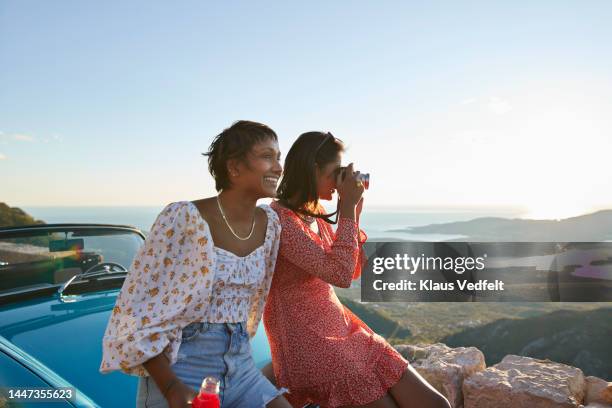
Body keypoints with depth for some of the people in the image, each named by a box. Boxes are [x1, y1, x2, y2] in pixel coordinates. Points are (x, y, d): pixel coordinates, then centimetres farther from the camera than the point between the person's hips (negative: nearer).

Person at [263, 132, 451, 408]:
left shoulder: (315, 216, 10)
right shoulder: (278, 219, -16)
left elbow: (353, 271, 16)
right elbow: (340, 274, -24)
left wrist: (354, 208, 8)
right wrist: (348, 204, -15)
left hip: (345, 330, 8)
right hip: (308, 345, -7)